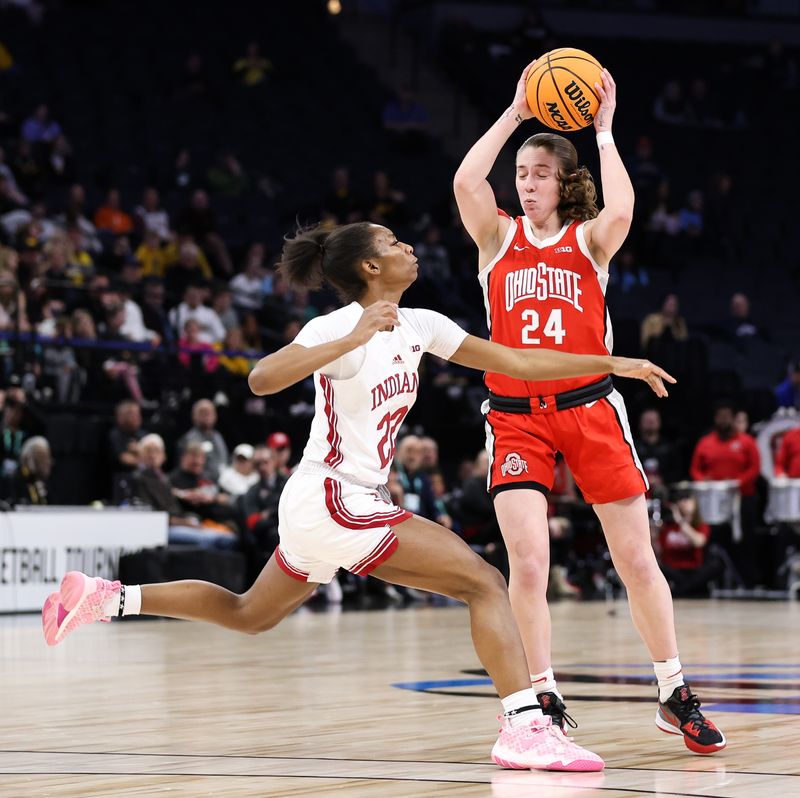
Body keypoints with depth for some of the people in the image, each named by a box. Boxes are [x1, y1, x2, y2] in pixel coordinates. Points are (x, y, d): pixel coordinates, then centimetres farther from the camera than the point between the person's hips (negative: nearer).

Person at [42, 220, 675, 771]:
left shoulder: (419, 326, 8)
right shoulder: (340, 328, -15)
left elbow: (518, 363, 10)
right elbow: (262, 379, -30)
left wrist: (614, 364, 6)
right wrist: (351, 341, -37)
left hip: (317, 509, 9)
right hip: (333, 500, -9)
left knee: (249, 616, 24)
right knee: (484, 583, -14)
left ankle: (105, 596, 24)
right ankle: (524, 728, -23)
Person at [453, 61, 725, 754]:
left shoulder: (588, 240, 6)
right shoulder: (498, 237, 8)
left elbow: (621, 211, -19)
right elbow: (465, 182, -12)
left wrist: (603, 131, -9)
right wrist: (515, 114, -6)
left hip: (589, 408, 0)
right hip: (515, 416, 0)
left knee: (636, 558, 2)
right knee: (527, 561, -12)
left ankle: (676, 696, 14)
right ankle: (545, 701, 1)